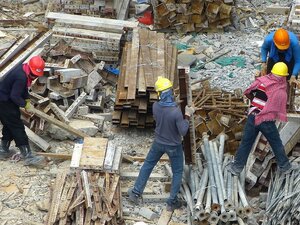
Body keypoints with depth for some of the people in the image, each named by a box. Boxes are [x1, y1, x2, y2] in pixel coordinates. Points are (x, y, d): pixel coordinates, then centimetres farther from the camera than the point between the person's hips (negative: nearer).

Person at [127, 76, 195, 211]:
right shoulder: (176, 112, -31)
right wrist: (187, 116, -14)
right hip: (173, 146, -4)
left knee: (147, 166, 23)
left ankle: (136, 193, 32)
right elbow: (183, 132, -23)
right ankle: (172, 202, 22)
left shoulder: (155, 106, -17)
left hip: (158, 143, 4)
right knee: (177, 172, 17)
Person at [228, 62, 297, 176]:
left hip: (253, 117, 1)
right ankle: (284, 166, 29)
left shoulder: (262, 80, -3)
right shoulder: (282, 92, -2)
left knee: (246, 142, 12)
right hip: (267, 122, -1)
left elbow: (248, 93, 5)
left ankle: (237, 166, 19)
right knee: (276, 144, 17)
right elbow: (281, 111, 2)